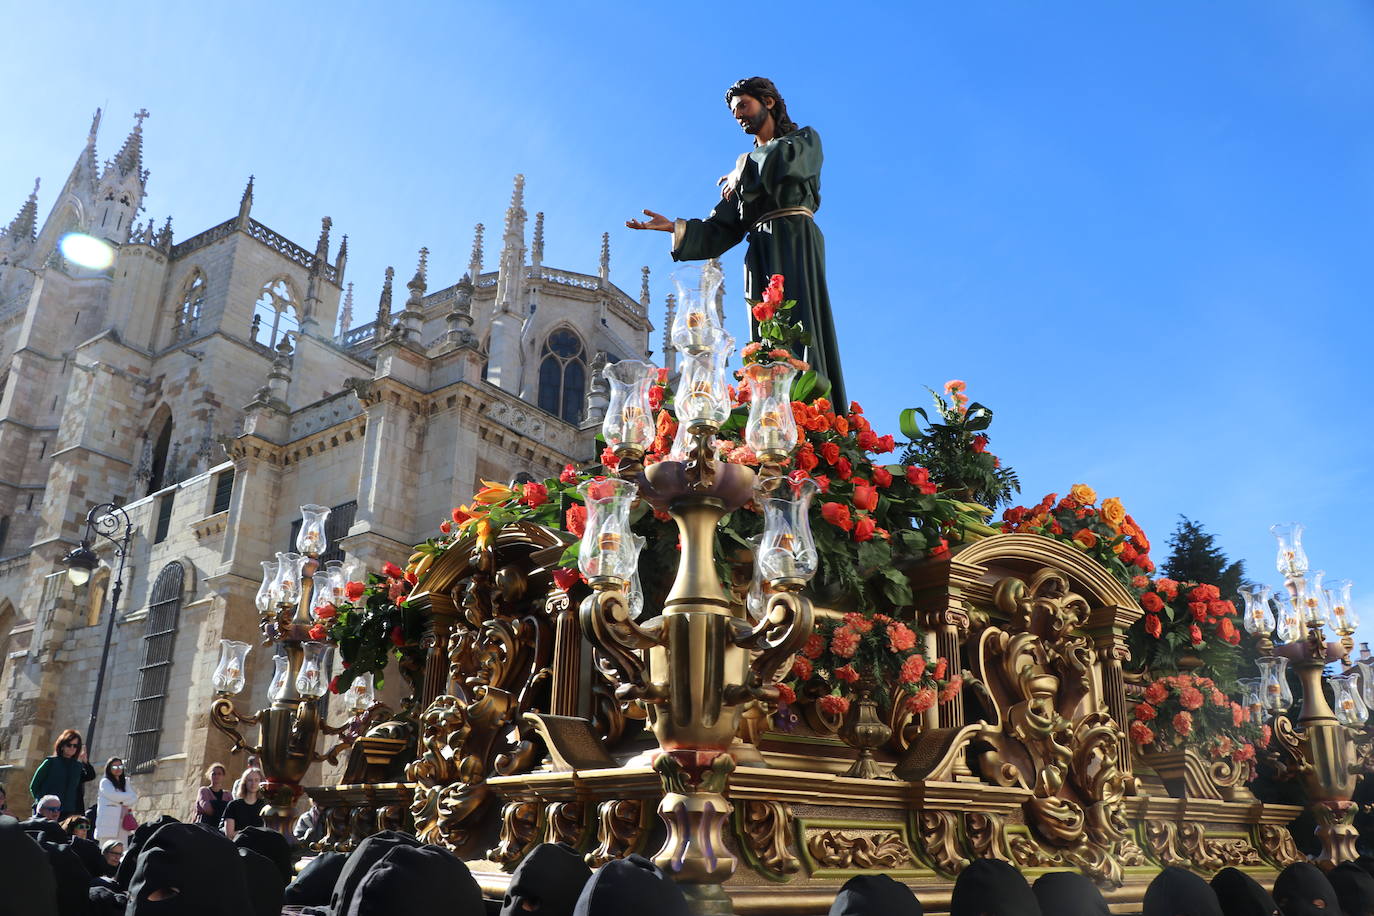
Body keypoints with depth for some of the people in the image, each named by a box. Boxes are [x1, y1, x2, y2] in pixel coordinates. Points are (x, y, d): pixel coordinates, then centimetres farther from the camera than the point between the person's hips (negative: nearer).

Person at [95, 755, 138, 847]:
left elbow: (134, 798, 8)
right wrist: (128, 797, 1)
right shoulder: (105, 782, 3)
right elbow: (113, 796, -12)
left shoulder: (125, 782, 19)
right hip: (108, 824, -5)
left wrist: (123, 801, -10)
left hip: (122, 822, 5)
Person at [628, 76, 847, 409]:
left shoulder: (805, 139, 17)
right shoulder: (748, 170, 31)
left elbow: (787, 160, -10)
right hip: (760, 254, 5)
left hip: (794, 242, -5)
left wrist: (741, 172, 5)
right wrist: (675, 227, 5)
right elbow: (720, 231, 19)